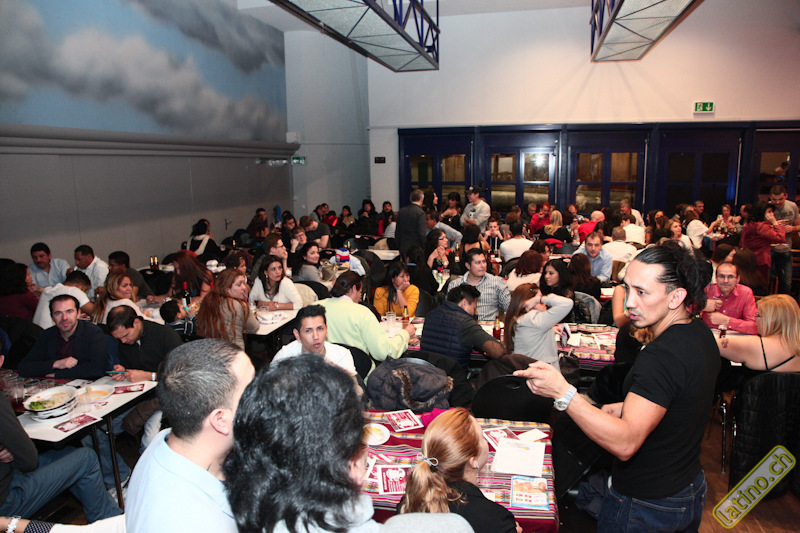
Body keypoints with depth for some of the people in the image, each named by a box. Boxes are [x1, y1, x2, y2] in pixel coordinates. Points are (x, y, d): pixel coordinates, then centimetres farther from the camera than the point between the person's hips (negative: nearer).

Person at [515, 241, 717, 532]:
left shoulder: (661, 355, -33)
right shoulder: (700, 333, -2)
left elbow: (625, 444, -38)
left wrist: (563, 393, -46)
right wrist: (629, 407, 2)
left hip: (644, 508, -9)